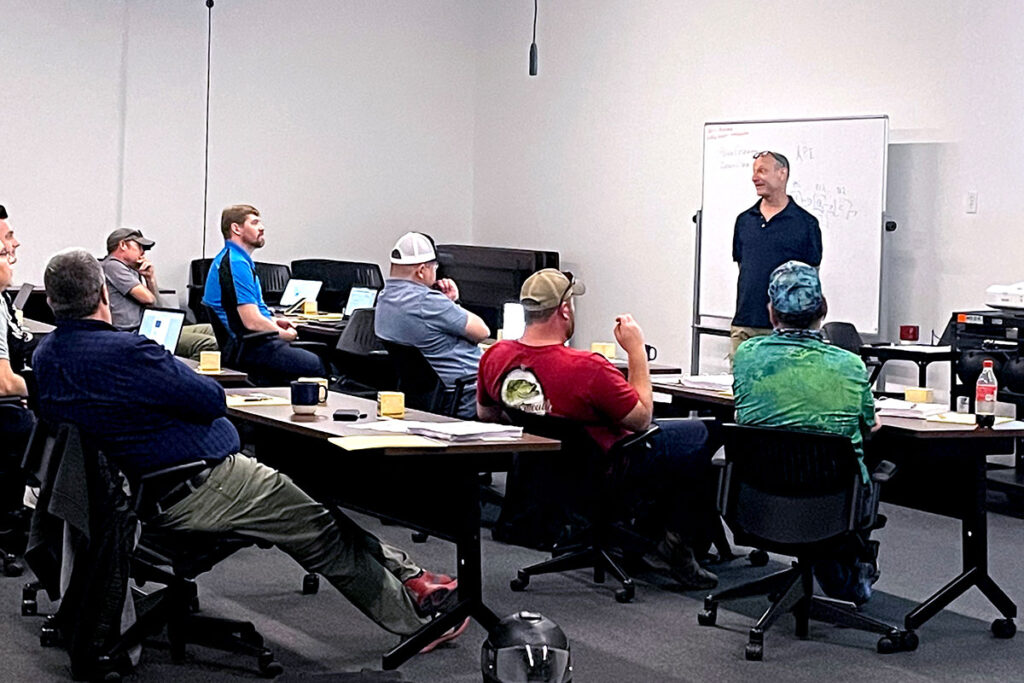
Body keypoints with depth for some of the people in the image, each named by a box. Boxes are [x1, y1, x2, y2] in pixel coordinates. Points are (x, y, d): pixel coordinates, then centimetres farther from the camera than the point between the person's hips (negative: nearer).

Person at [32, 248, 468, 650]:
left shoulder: (45, 356, 2)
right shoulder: (124, 352, -26)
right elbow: (213, 399, -17)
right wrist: (173, 370, 1)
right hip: (197, 490, -10)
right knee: (323, 533, 6)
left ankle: (404, 574, 27)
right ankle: (417, 616, 17)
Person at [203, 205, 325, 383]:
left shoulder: (230, 258, 17)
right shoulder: (236, 264, -18)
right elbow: (253, 322, -23)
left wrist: (274, 321, 15)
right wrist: (285, 334, -6)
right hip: (250, 348, -11)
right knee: (318, 365, -15)